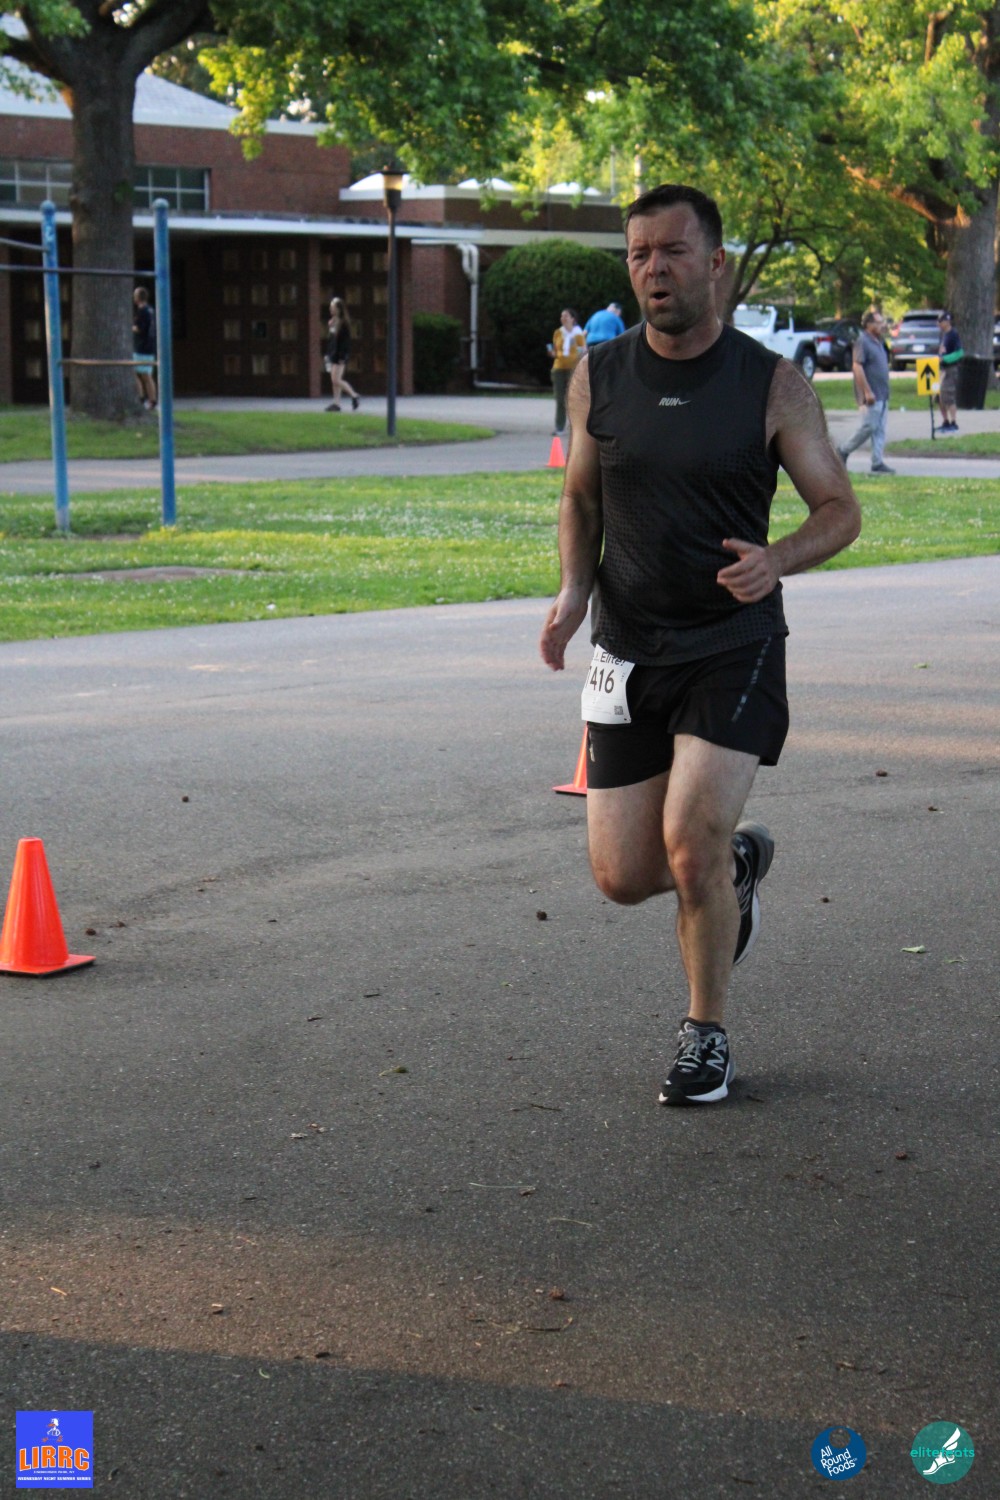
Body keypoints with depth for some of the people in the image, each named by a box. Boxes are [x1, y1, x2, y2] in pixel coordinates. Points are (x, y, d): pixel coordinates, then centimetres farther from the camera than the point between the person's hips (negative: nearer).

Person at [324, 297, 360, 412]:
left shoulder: (344, 323, -12)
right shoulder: (331, 322, 12)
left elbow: (346, 340, -15)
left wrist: (342, 356, -18)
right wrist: (327, 354, 16)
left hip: (340, 355, -8)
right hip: (332, 354, 8)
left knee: (336, 380, -10)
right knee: (334, 380, 8)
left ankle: (354, 396, 4)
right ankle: (336, 403, 12)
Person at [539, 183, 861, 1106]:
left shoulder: (773, 386, -6)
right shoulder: (598, 379, 2)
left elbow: (840, 509, -1)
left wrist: (775, 561, -22)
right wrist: (573, 590, -4)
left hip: (733, 648, -3)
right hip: (628, 651, 3)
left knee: (690, 840, -17)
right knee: (623, 875, 2)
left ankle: (707, 1037, 7)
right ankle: (738, 864, 37)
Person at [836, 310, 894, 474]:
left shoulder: (878, 343, 17)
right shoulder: (863, 342, -12)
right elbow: (857, 367, -19)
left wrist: (885, 392, 19)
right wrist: (867, 391, -22)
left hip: (882, 395, 9)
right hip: (871, 395, -9)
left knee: (879, 430, 6)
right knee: (869, 426, -9)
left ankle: (877, 463, 6)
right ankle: (843, 451, 6)